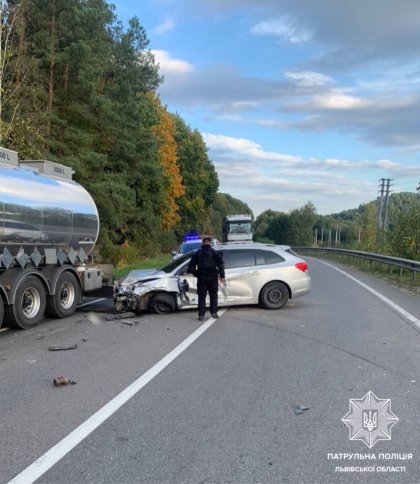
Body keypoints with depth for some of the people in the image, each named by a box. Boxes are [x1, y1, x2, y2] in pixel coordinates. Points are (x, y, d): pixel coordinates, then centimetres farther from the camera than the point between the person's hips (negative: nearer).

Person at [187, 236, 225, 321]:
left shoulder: (198, 253, 5)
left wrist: (196, 273, 13)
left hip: (201, 278, 1)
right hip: (212, 277, -1)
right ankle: (214, 312, 10)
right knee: (213, 295, 12)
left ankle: (201, 315, 2)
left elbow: (191, 265, 5)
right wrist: (222, 276, -4)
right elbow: (221, 265, -6)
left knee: (201, 296, 5)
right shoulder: (215, 253, -1)